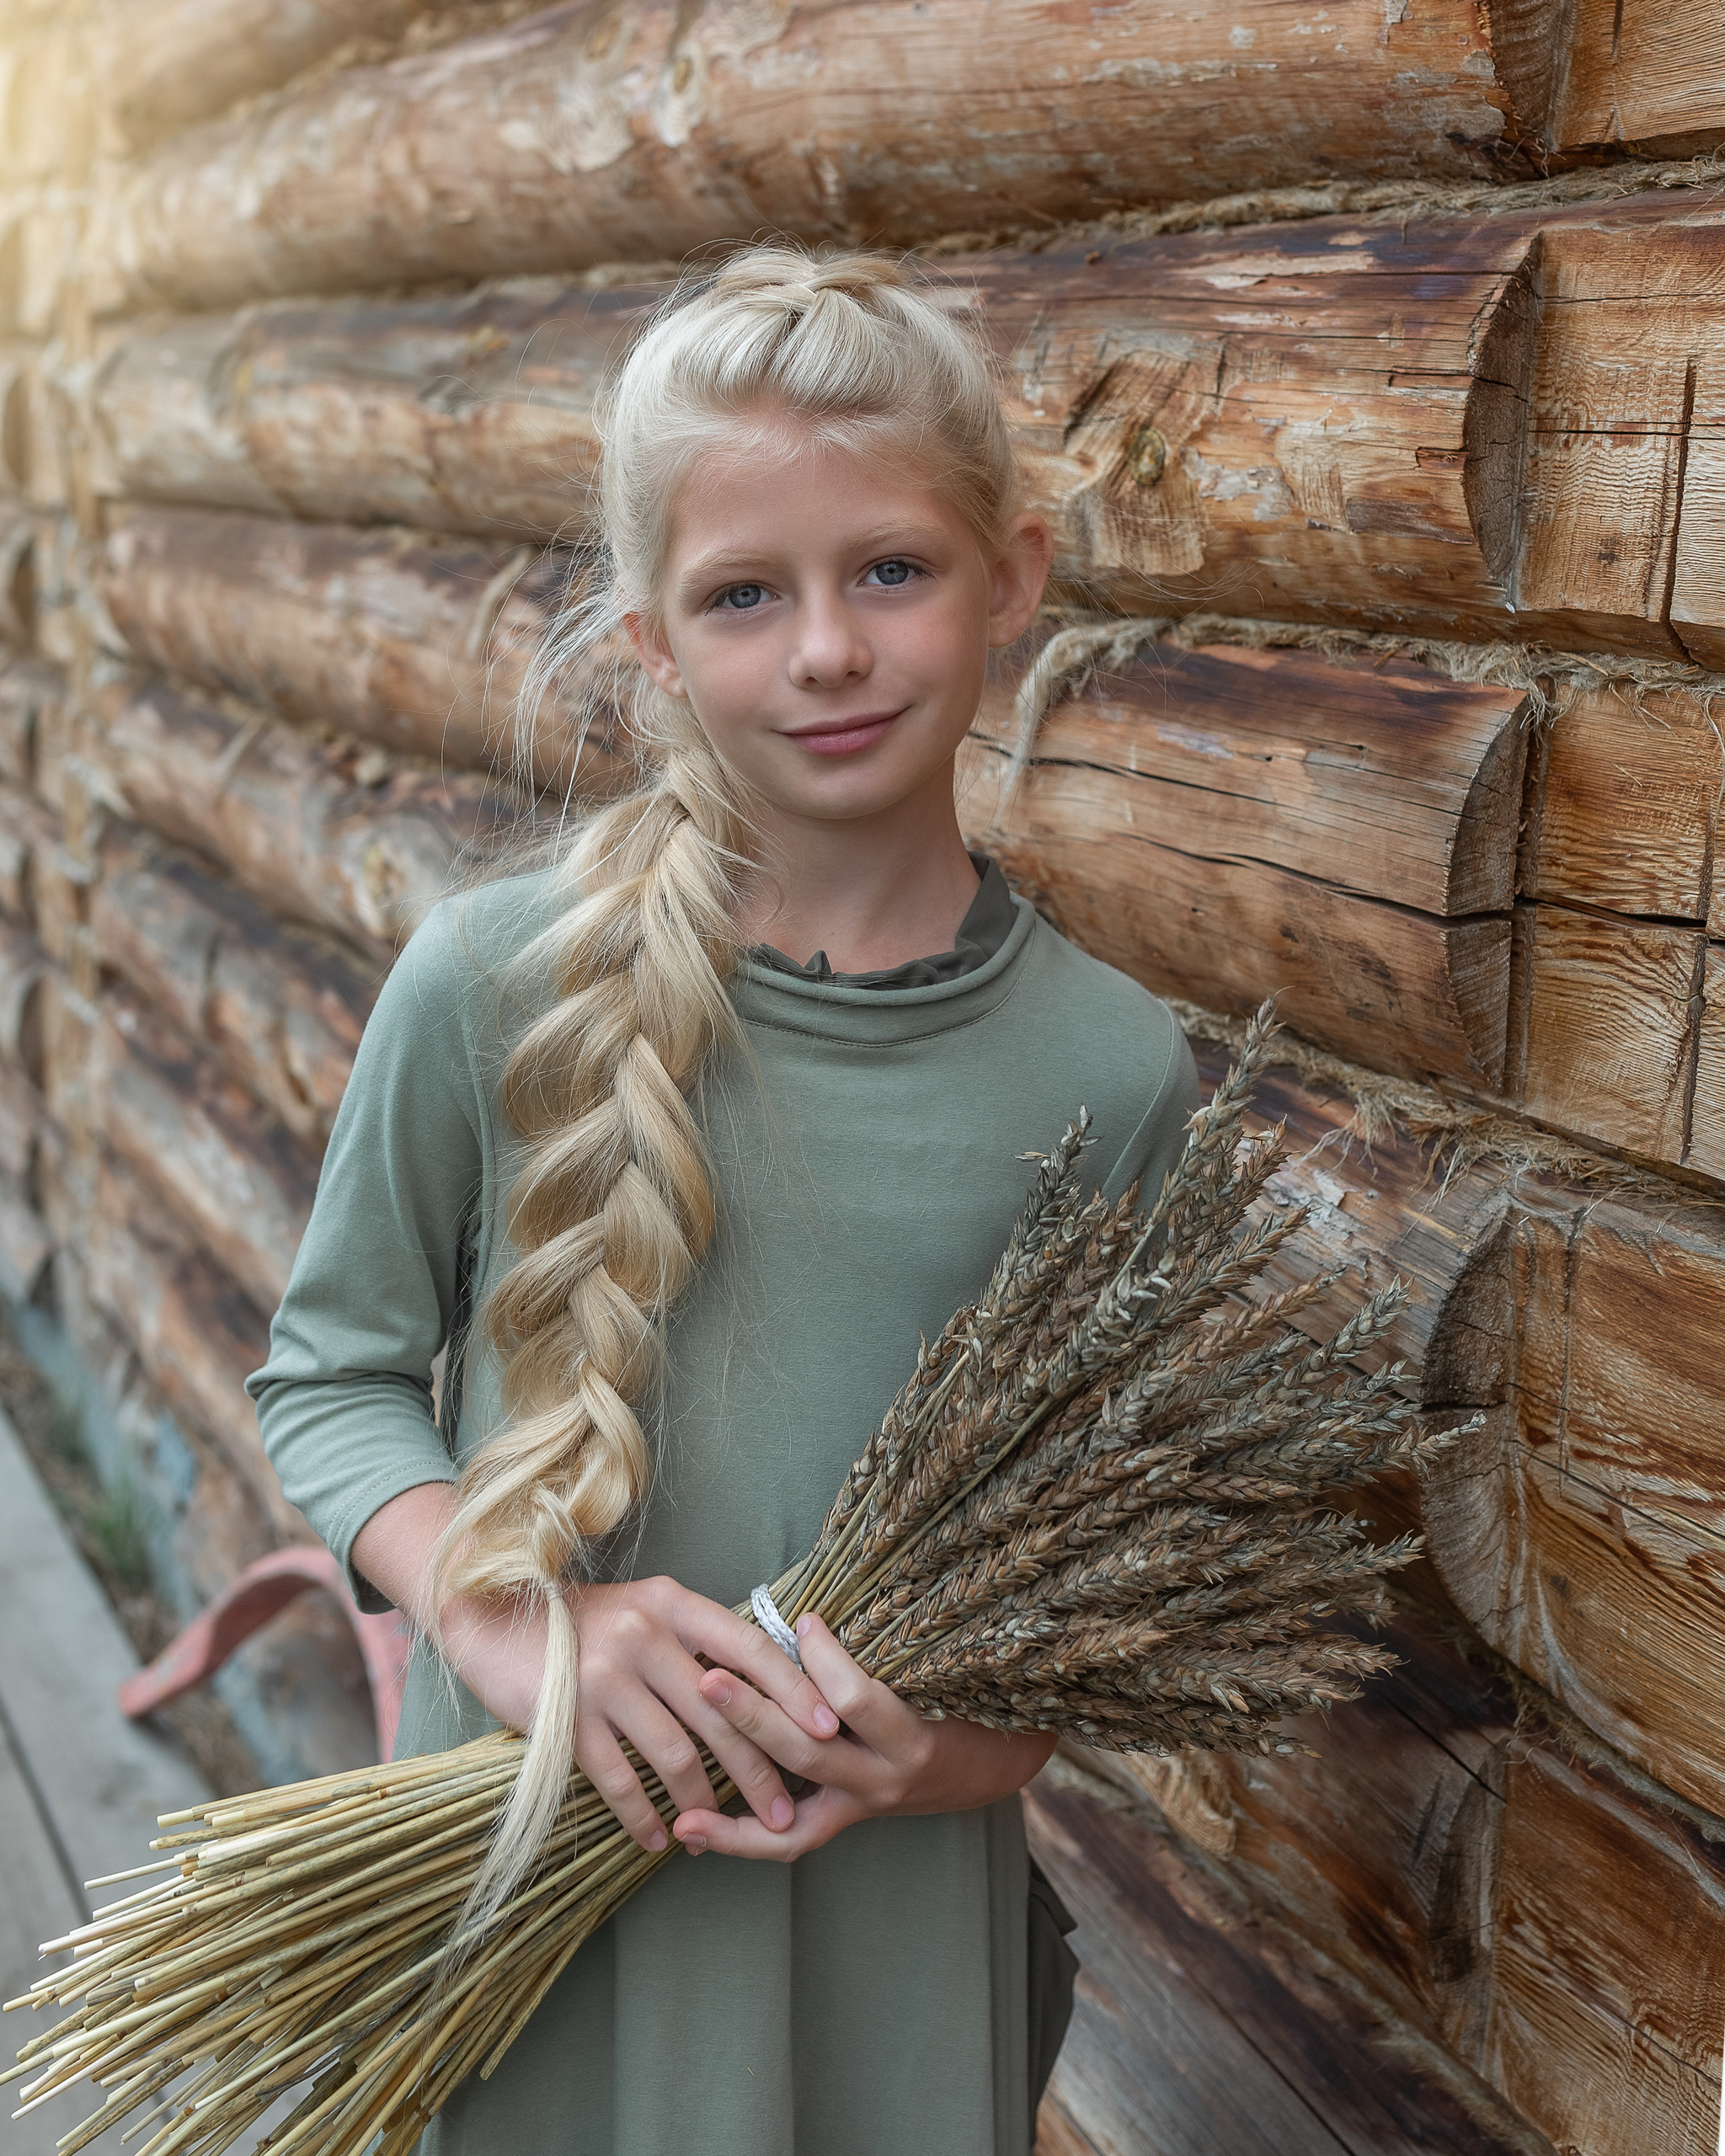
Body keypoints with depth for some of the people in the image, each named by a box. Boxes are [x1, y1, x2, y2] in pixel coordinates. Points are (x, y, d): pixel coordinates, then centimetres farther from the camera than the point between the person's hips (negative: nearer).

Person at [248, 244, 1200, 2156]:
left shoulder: (1111, 1070, -9)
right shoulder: (494, 988, -13)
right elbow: (328, 1372, -2)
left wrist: (999, 1734, -16)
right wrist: (499, 1617, -18)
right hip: (525, 1843, 0)